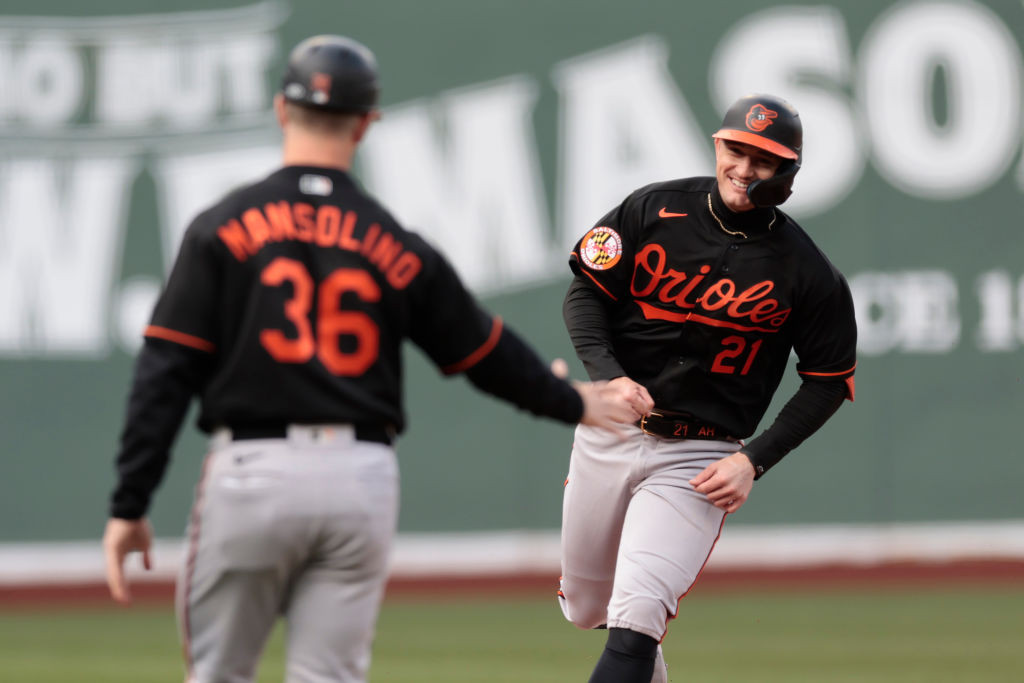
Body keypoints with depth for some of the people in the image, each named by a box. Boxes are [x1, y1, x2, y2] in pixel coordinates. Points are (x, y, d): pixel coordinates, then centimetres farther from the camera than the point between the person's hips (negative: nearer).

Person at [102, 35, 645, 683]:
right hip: (363, 481, 2)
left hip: (252, 467, -2)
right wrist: (572, 403, 35)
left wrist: (130, 504, -4)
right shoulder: (397, 246, 6)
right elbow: (489, 353, 16)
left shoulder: (224, 227, 0)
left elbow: (165, 373, -5)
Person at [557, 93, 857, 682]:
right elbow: (586, 292, 1)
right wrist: (609, 376, -17)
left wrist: (753, 461, -10)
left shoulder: (806, 272, -8)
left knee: (635, 616, -20)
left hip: (699, 459, -3)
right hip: (609, 431, 4)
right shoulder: (655, 210, -4)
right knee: (586, 608, 16)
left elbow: (830, 379, 0)